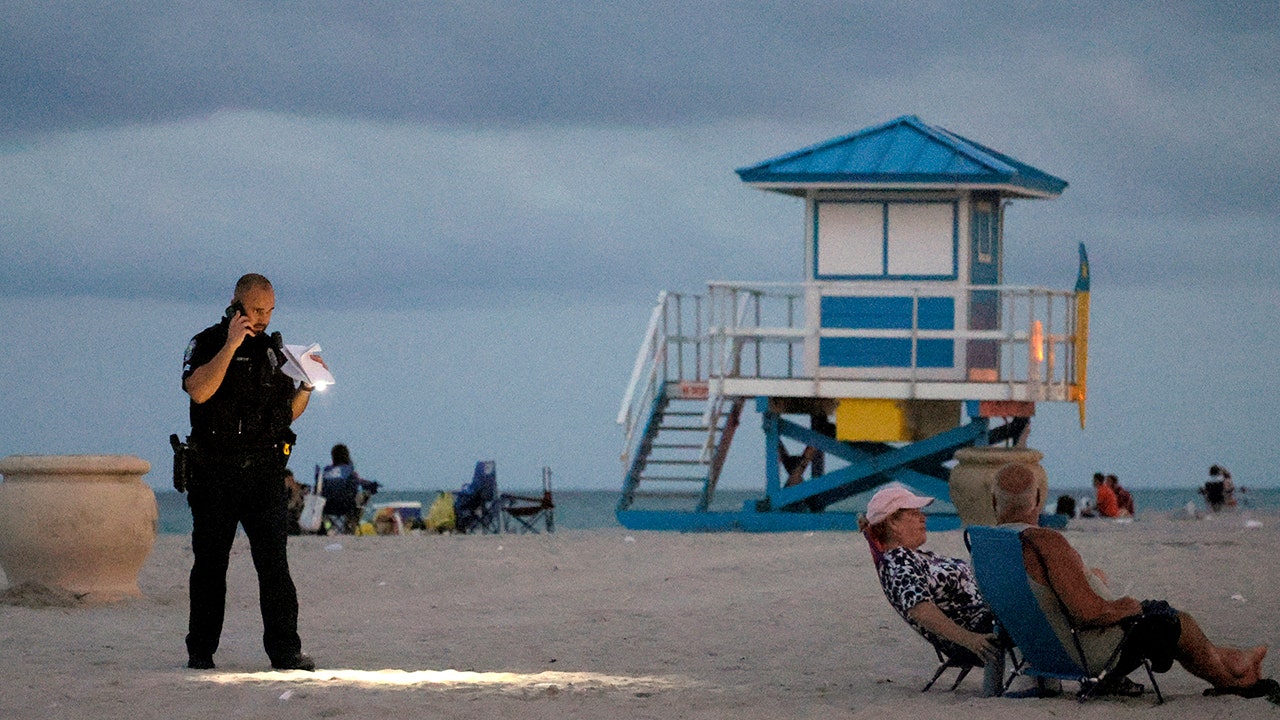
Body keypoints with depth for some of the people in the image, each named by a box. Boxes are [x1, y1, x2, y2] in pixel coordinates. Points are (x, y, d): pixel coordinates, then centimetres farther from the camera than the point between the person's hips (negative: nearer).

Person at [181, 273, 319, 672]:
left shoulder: (273, 349, 14)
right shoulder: (207, 345, -1)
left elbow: (289, 411, 19)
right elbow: (199, 391, -21)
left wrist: (307, 386, 0)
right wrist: (231, 345, -20)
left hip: (264, 472, 3)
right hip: (215, 471, -2)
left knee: (274, 562, -8)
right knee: (210, 565, 5)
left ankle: (285, 650, -11)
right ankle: (200, 651, 16)